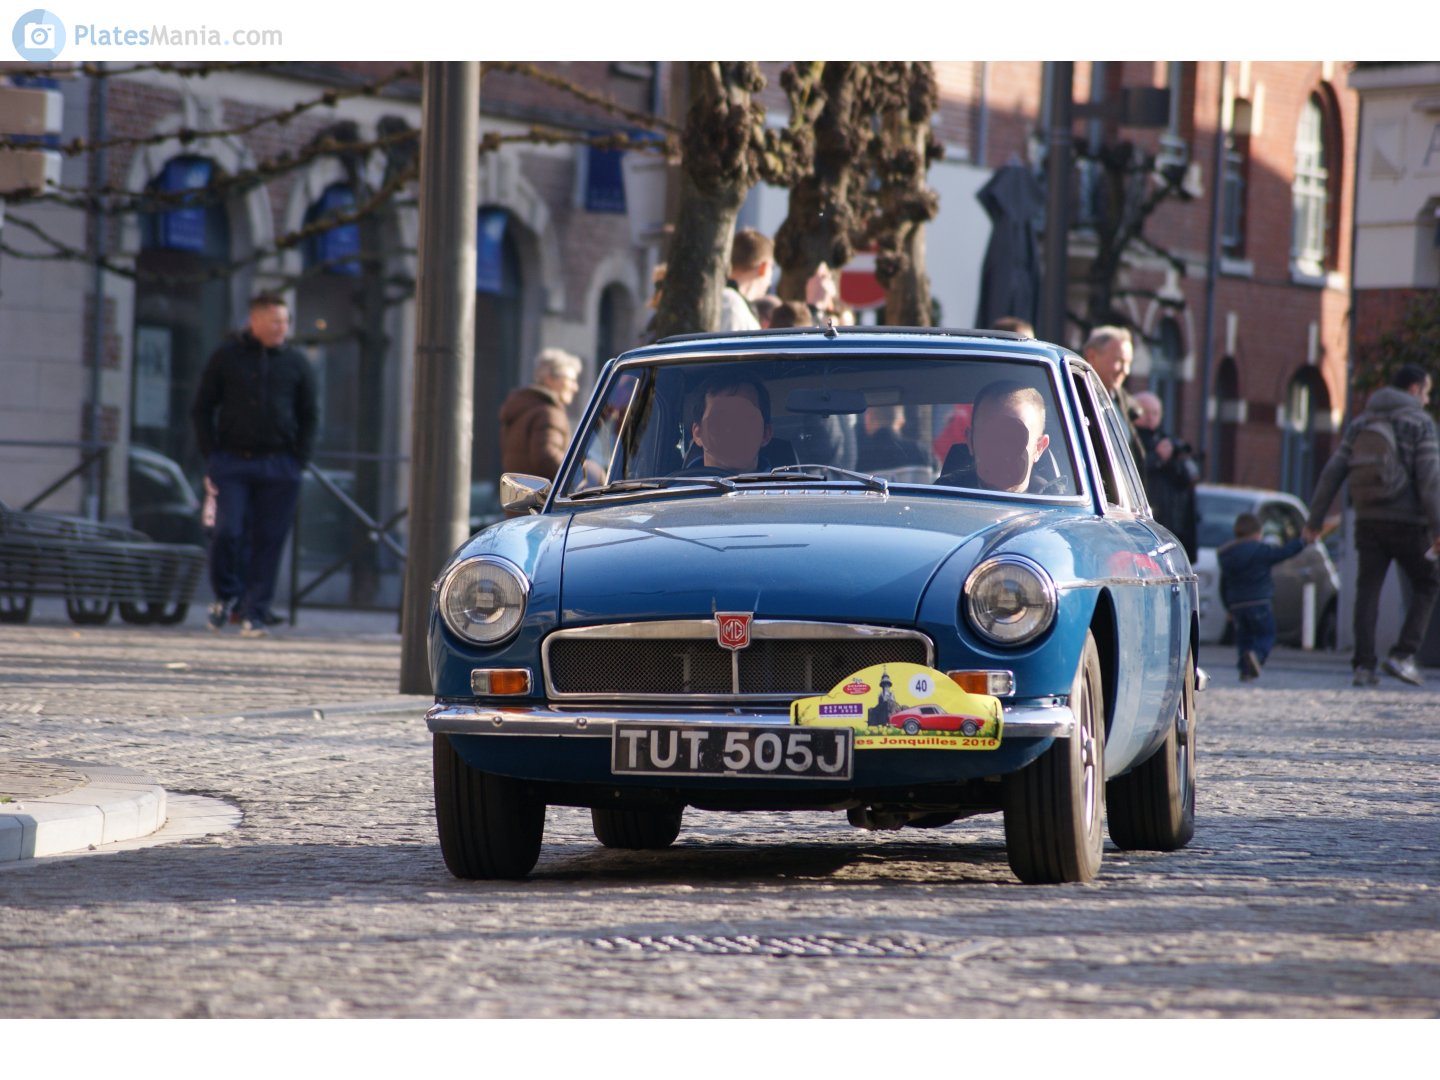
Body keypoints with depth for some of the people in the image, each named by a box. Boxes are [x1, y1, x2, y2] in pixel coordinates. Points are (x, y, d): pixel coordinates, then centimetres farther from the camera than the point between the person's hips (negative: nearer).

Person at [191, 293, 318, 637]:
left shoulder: (296, 363, 9)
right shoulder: (227, 357, 6)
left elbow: (309, 416, 13)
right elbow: (202, 409, 10)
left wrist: (299, 461, 2)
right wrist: (211, 456, 0)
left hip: (279, 465, 1)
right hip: (232, 462, -1)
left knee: (269, 541, -1)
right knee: (227, 531, -12)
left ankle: (255, 611, 5)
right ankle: (226, 594, 11)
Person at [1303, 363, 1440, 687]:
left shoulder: (1361, 423, 13)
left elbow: (1333, 472, 9)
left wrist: (1315, 518, 12)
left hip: (1368, 519, 4)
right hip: (1407, 520, -4)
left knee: (1368, 590, 6)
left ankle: (1364, 665, -3)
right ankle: (1402, 655, -4)